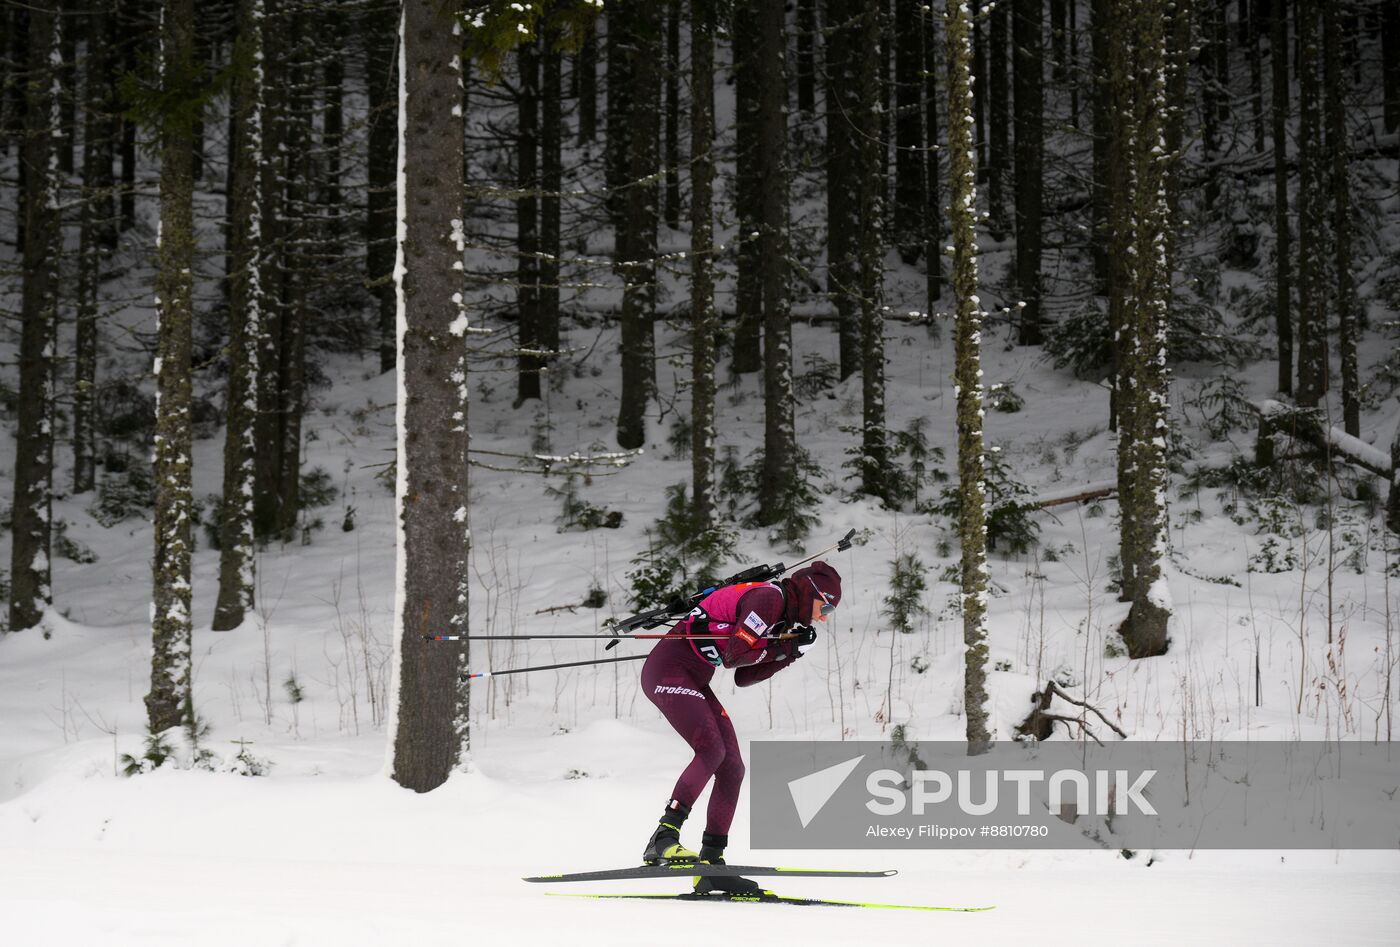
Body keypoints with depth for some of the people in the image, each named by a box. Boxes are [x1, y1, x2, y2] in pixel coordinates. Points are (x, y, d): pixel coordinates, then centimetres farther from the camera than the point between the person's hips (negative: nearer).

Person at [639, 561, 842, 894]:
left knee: (732, 767, 2)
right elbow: (734, 655, -21)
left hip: (693, 680, 10)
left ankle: (711, 862, 2)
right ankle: (663, 840, -26)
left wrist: (788, 654, 7)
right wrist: (777, 648, -8)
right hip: (668, 669, -10)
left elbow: (742, 678, 14)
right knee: (712, 750, -24)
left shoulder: (783, 618, 15)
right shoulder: (770, 598, -14)